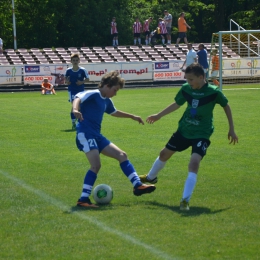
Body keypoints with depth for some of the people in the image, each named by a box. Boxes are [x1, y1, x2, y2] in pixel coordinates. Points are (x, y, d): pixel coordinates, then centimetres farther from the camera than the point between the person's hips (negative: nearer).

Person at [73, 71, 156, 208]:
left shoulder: (106, 101, 18)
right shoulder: (93, 94, -10)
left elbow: (114, 112, 40)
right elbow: (78, 98, -30)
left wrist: (132, 116, 51)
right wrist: (75, 110, -53)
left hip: (97, 136, 10)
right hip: (85, 134, -10)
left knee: (122, 155, 10)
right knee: (96, 165, -22)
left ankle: (137, 185, 15)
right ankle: (83, 199, -18)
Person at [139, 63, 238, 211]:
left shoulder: (214, 92, -18)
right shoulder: (186, 89, -7)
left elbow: (226, 106, -1)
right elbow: (177, 104, 12)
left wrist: (232, 129, 2)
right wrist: (158, 116, 16)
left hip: (202, 134, -5)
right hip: (184, 130, 5)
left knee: (194, 162, -25)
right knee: (165, 153, 20)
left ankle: (186, 200, -21)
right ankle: (151, 177, 50)